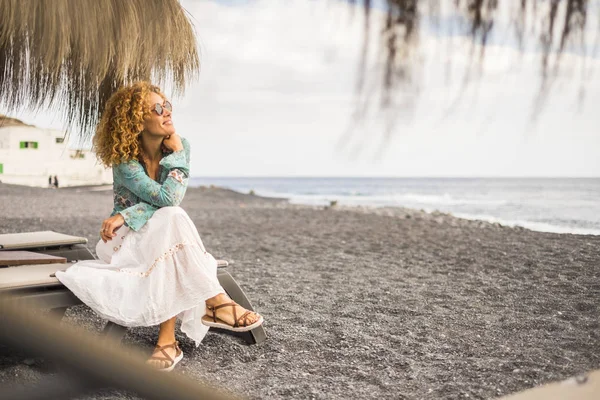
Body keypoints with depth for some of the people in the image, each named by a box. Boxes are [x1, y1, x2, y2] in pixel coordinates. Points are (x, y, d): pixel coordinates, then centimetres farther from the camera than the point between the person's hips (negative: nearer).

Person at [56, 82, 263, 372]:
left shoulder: (181, 147, -6)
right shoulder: (124, 161, -16)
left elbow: (171, 200, -16)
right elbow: (166, 199, -25)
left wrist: (125, 215, -24)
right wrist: (176, 155, -18)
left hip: (167, 238, 3)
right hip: (127, 240, -3)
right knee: (172, 220, -35)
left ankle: (167, 337, -37)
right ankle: (216, 302, -36)